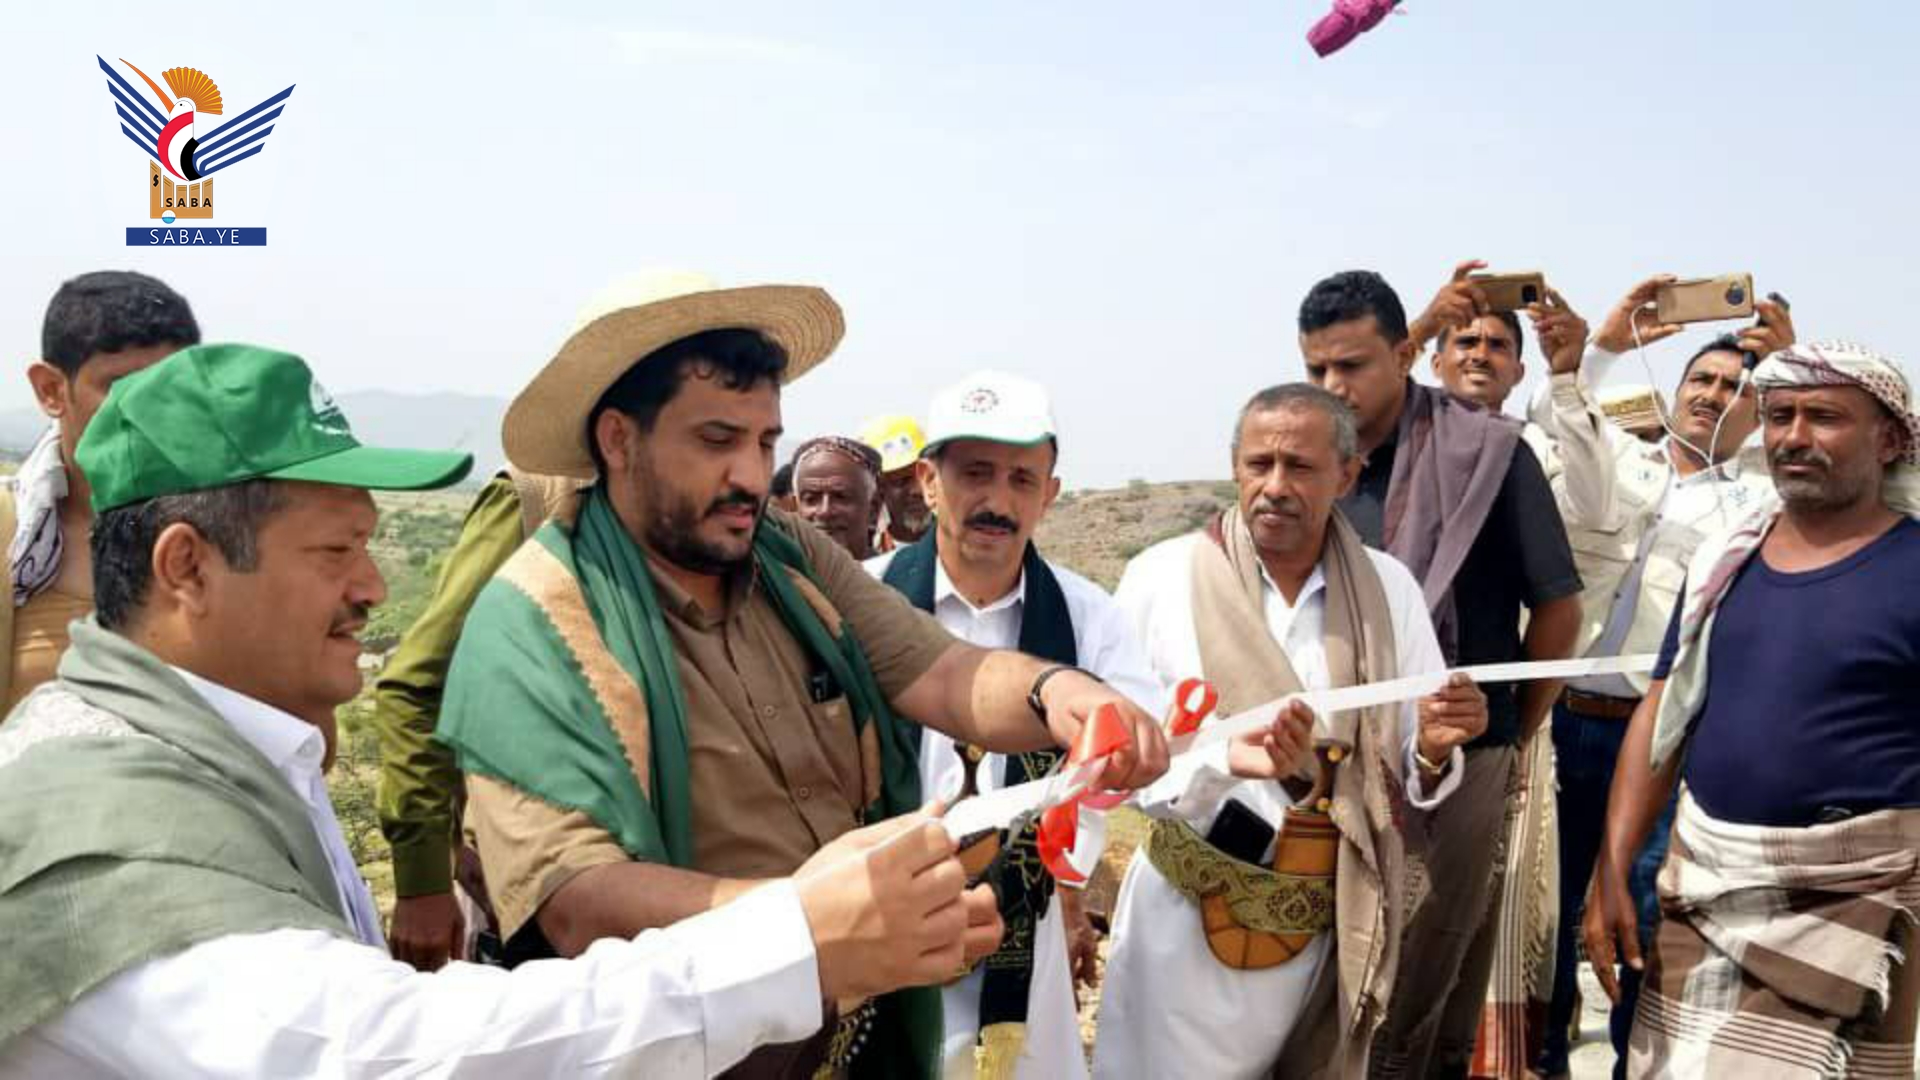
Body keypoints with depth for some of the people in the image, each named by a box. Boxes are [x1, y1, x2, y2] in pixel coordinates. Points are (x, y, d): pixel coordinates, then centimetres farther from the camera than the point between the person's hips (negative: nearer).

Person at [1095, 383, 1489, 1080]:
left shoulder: (1389, 588, 0)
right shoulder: (1163, 576, -9)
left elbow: (1416, 782, 2)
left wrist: (1433, 753, -20)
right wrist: (1225, 759, -30)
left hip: (1334, 923, 3)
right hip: (1190, 921, -2)